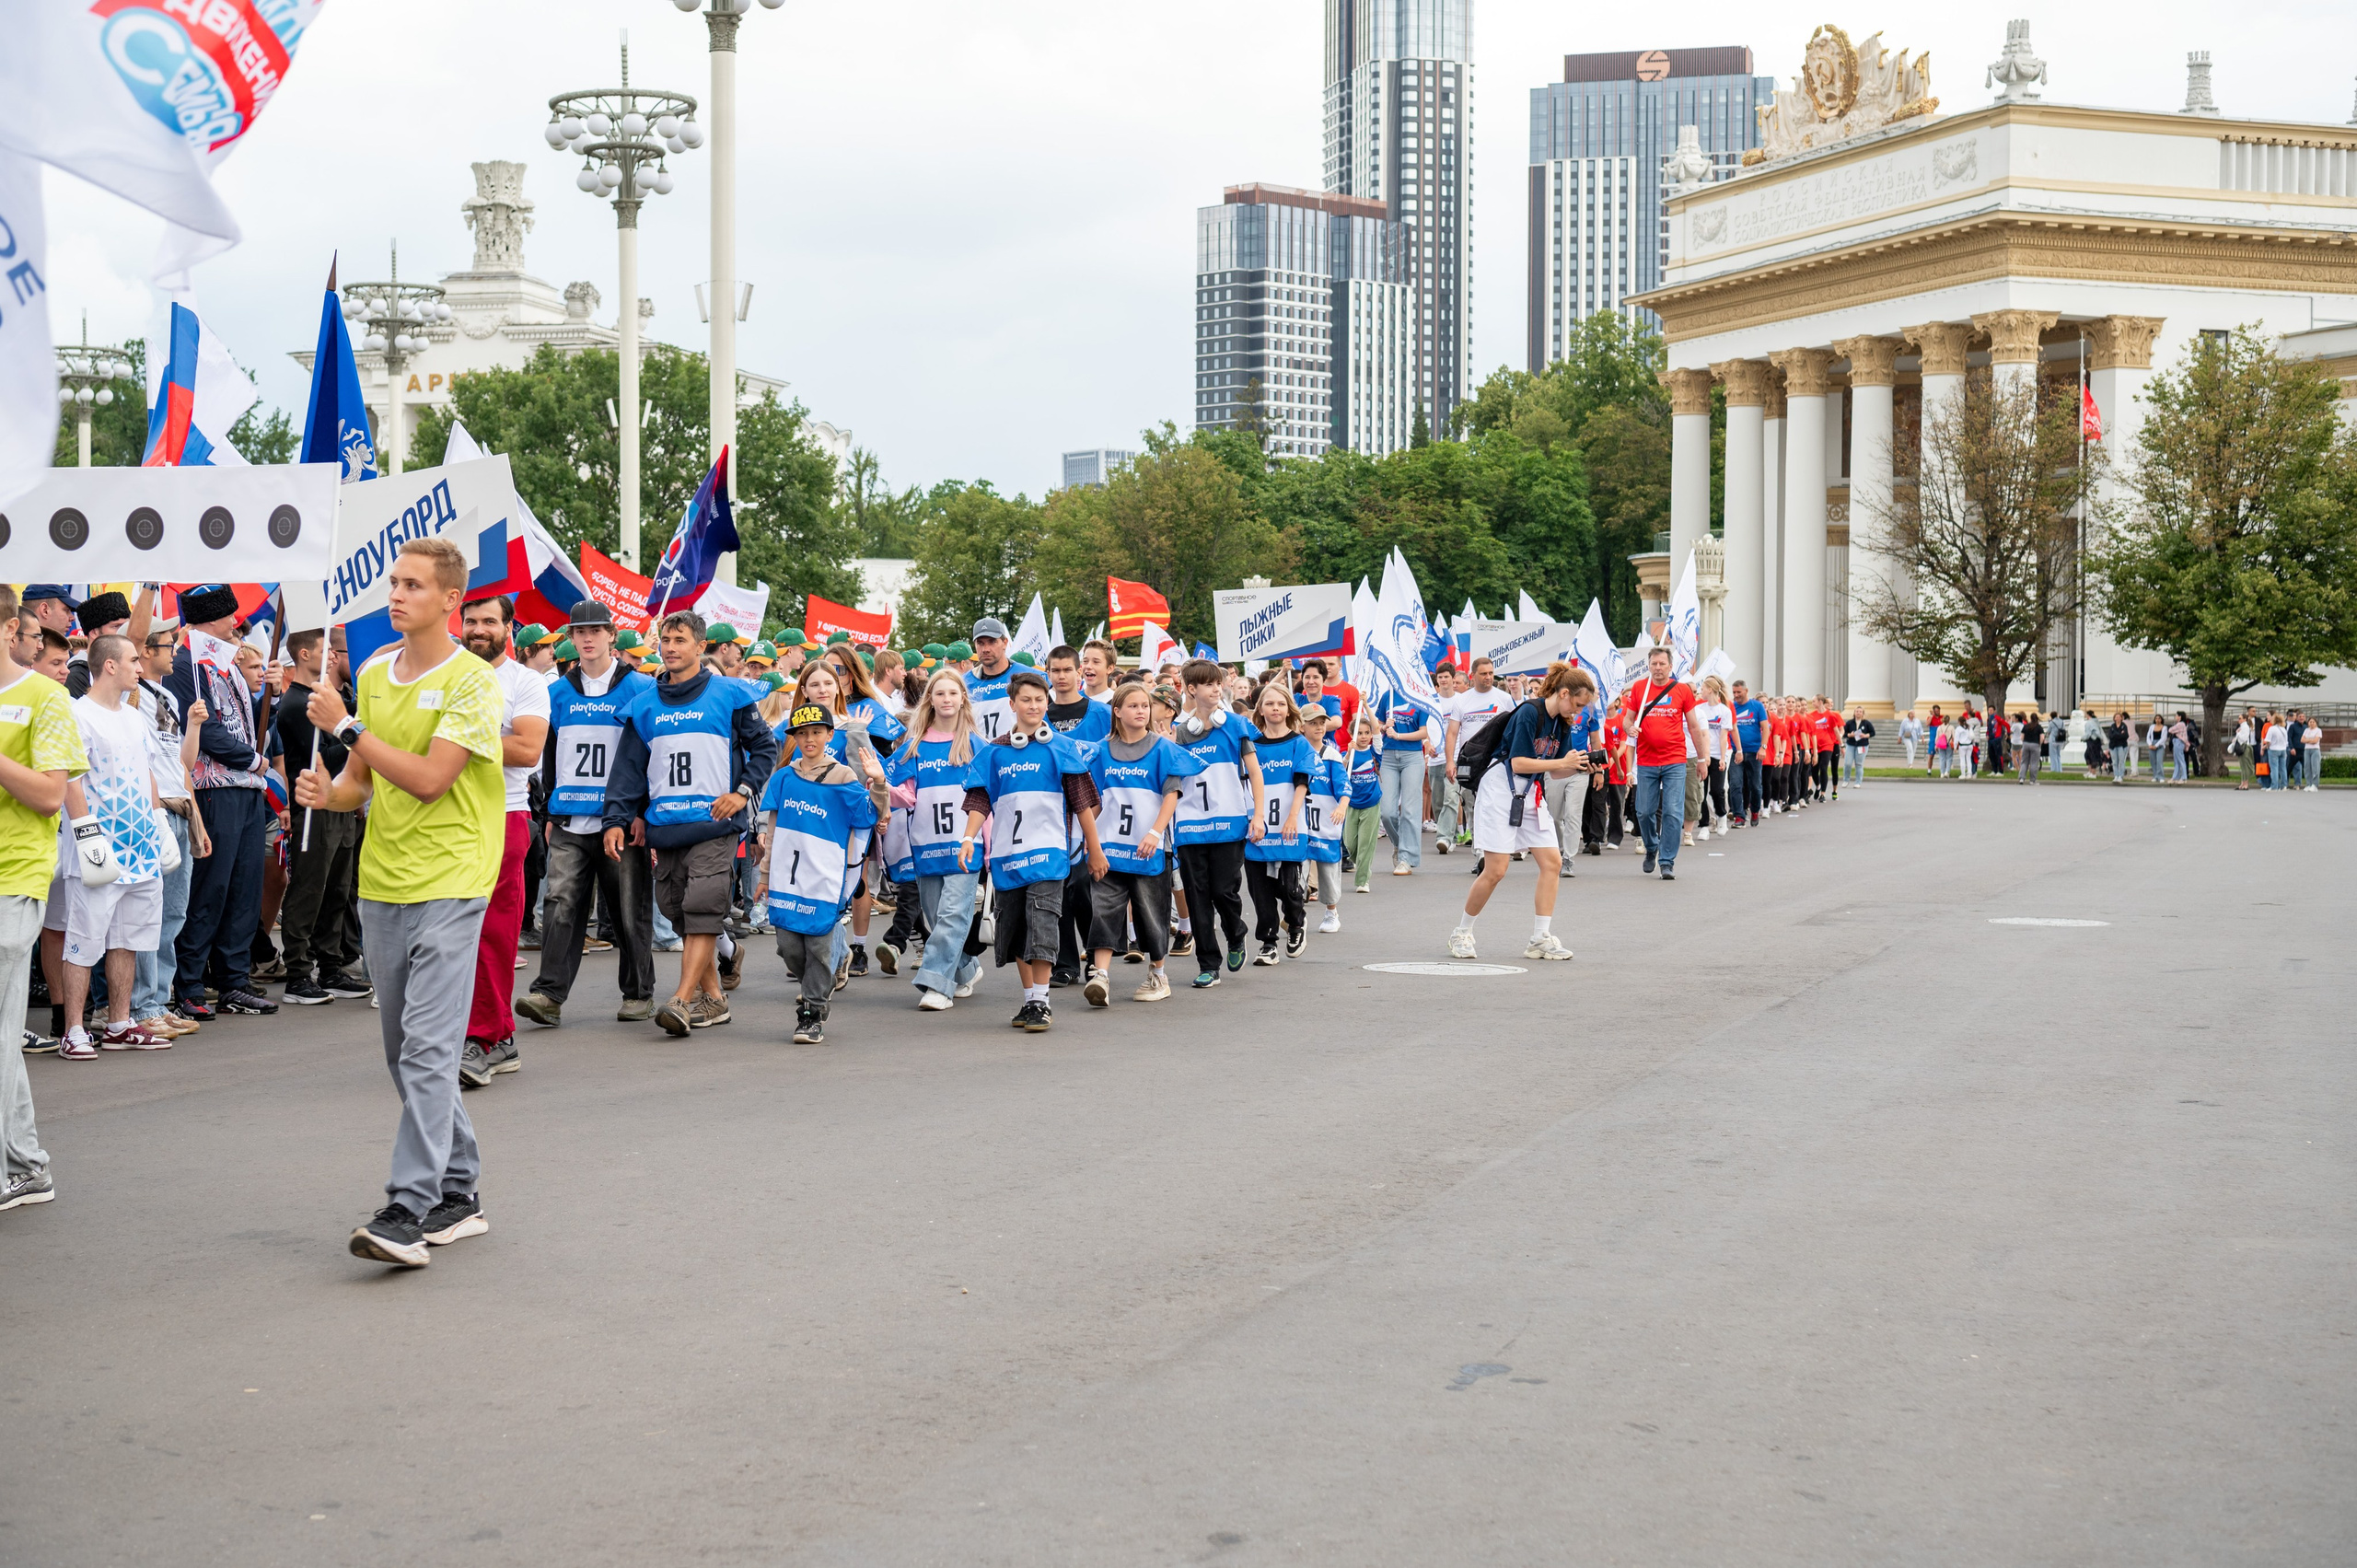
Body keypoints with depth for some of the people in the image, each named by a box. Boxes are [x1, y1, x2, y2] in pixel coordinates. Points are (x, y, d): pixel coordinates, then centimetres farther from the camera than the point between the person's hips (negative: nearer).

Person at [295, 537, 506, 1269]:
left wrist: (348, 727, -13)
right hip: (380, 881, 8)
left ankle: (411, 1208, -16)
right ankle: (458, 1195, 22)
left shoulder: (472, 681, -9)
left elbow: (428, 778, -18)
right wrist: (327, 791, -3)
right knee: (405, 1052, 11)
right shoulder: (373, 674, 13)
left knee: (428, 1049, -13)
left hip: (448, 883, -8)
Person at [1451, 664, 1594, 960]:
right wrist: (1563, 762, -21)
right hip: (1501, 791, -8)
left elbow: (1555, 773, 9)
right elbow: (1518, 763, -22)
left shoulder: (1563, 724, 5)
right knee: (1496, 870, -9)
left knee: (1552, 862, -3)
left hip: (1531, 795, 8)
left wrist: (1580, 767, -9)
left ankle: (1540, 939, 1)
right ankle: (1461, 934, 8)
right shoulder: (1529, 713, -19)